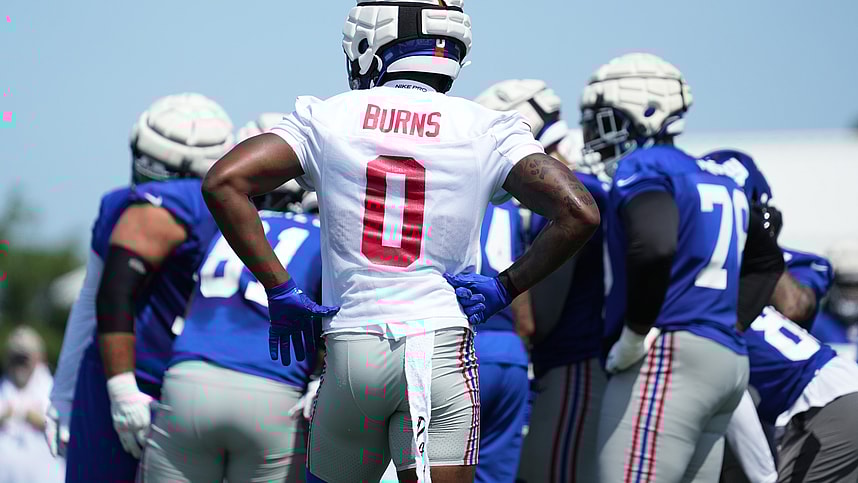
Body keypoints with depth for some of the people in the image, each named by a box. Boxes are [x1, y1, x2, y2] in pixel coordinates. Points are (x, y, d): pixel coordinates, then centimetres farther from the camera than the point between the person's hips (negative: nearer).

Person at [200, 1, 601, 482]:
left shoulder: (326, 119, 4)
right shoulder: (485, 132, 1)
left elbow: (223, 184, -5)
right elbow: (579, 214, -8)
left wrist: (280, 291, 0)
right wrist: (505, 287, 4)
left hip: (349, 351, 1)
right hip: (442, 347, -1)